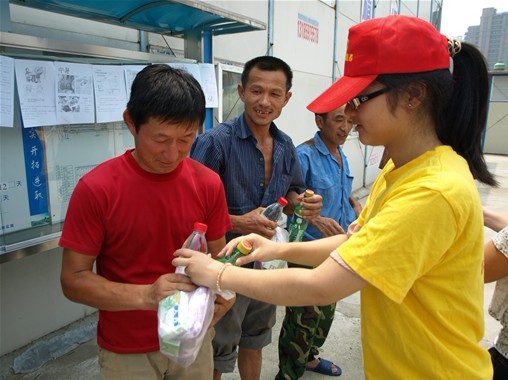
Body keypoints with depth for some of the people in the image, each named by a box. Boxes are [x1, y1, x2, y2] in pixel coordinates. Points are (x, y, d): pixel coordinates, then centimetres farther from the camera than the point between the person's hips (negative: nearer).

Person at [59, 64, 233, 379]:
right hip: (126, 351, -2)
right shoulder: (96, 188, -19)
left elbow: (218, 255, 0)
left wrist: (221, 291, -20)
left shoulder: (208, 183, -11)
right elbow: (74, 279, -14)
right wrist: (146, 295, -28)